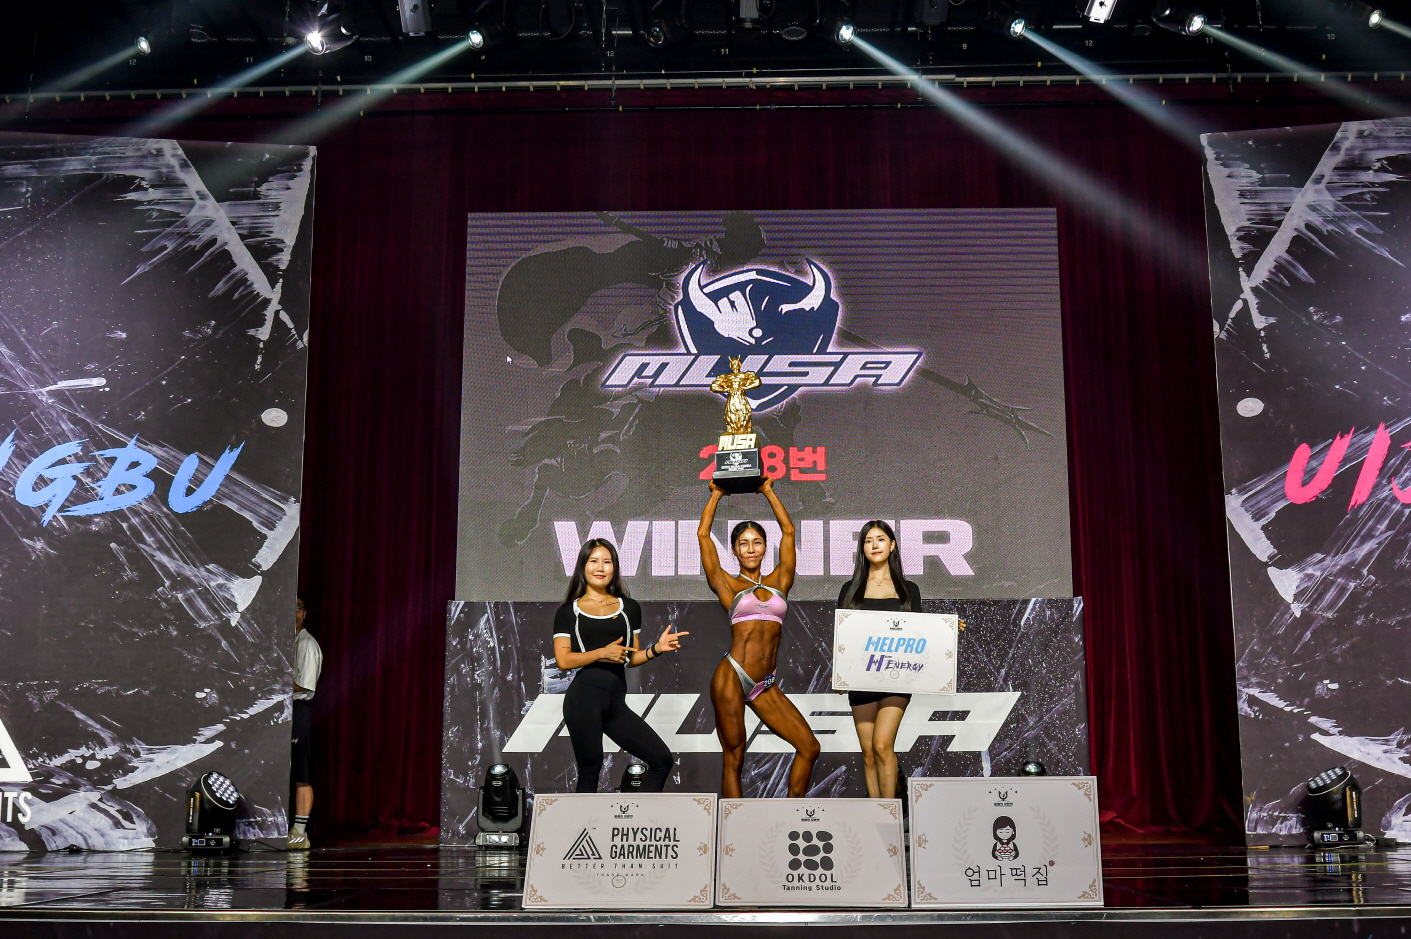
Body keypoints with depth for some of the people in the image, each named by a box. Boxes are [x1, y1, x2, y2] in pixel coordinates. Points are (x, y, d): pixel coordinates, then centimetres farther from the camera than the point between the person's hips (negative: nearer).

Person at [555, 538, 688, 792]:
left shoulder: (629, 608, 14)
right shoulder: (568, 611, 5)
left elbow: (630, 658, 15)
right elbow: (563, 660, -4)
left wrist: (657, 648, -2)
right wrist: (602, 653, -14)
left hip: (616, 700, 4)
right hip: (584, 696, -4)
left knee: (662, 759, -2)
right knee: (589, 770, 1)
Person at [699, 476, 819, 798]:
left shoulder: (778, 582, 13)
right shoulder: (728, 586, 5)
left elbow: (788, 531, 16)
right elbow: (703, 534, 4)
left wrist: (768, 491, 23)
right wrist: (716, 495, 16)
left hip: (766, 685, 4)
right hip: (732, 677, -4)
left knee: (809, 746, -1)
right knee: (734, 759, 0)